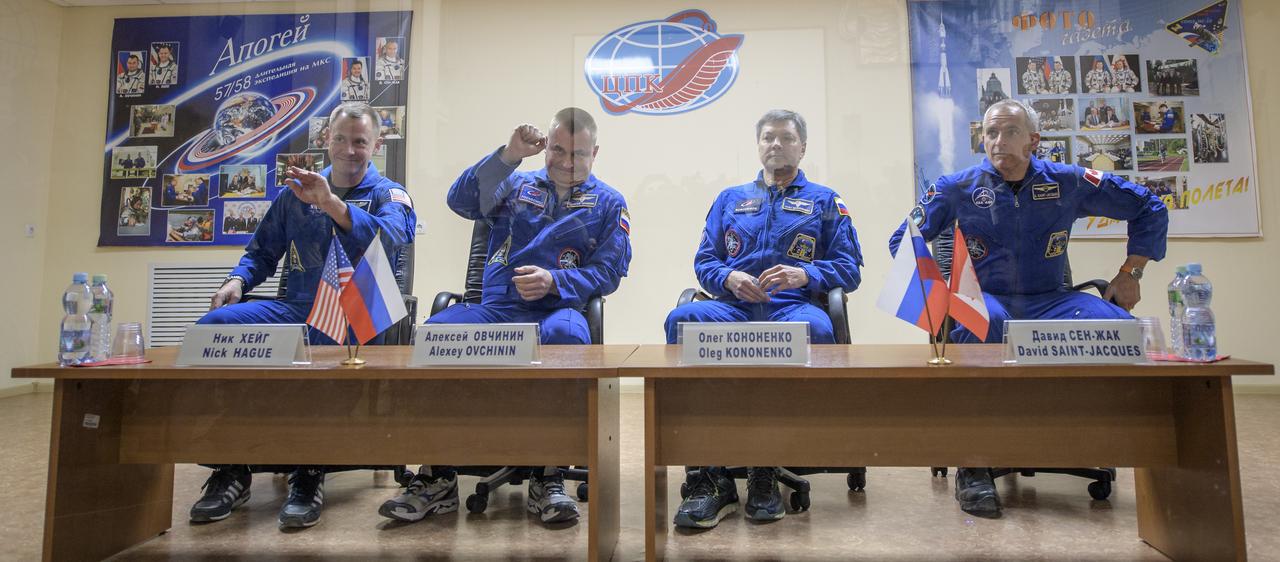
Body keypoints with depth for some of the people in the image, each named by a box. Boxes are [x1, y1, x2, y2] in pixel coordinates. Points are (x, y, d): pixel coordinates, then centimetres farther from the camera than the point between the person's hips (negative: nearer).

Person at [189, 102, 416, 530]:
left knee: (329, 340, -39)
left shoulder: (389, 195, 6)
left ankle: (309, 475, -23)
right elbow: (263, 251, 24)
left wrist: (332, 204, -30)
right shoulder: (296, 193, 20)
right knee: (213, 325, -20)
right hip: (297, 310, 5)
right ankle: (231, 470, -12)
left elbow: (388, 239, -18)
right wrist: (238, 279, 2)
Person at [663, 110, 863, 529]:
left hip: (792, 307, -1)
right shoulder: (730, 200, 26)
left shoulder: (824, 201, 21)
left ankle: (765, 471, -26)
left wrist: (804, 274, -9)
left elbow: (850, 269, 10)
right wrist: (730, 278, -5)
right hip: (734, 307, 2)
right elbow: (704, 262, 18)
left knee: (815, 329, -39)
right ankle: (707, 476, -32)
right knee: (682, 319, -32)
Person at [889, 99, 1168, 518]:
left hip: (1049, 302, 3)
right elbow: (902, 241, 4)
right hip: (985, 298, -2)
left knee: (1119, 324, -28)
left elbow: (1149, 210, 16)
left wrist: (1130, 274, 9)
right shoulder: (960, 187, 1)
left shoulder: (1068, 182, 5)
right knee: (984, 320, -40)